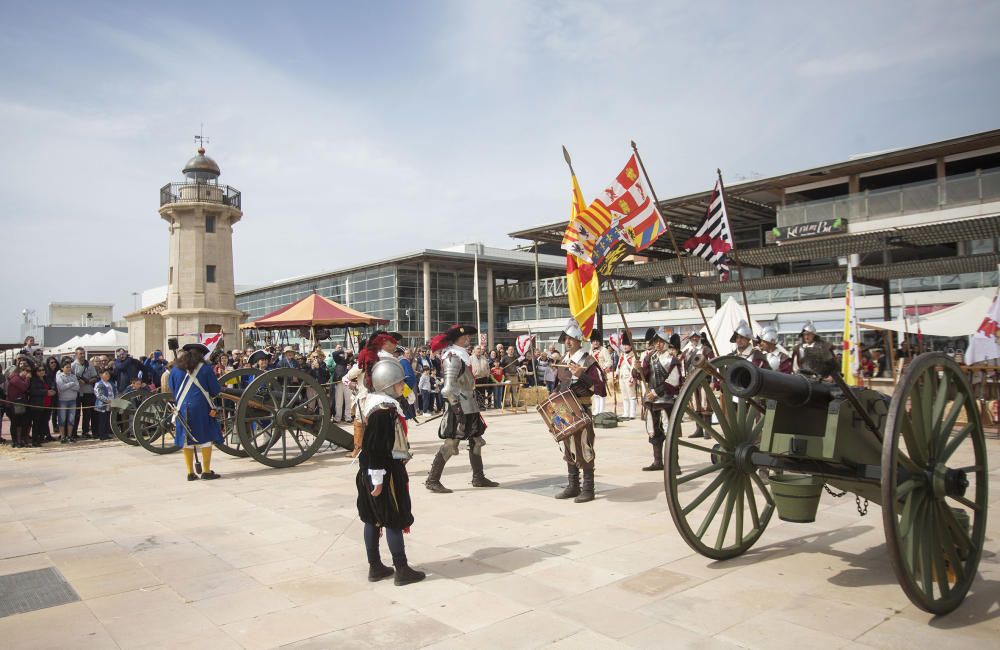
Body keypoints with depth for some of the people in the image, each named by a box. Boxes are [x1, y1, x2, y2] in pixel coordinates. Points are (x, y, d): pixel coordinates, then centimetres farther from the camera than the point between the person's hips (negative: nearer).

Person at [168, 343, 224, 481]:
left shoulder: (175, 369, 8)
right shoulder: (205, 368, -2)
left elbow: (172, 391, 15)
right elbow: (215, 390, -1)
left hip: (183, 409, 3)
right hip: (202, 408, -3)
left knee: (186, 441, 8)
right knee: (206, 438, 3)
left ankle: (190, 472, 9)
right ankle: (206, 471, 2)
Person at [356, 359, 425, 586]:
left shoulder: (376, 404, 9)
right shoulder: (383, 412, -23)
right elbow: (375, 448, -25)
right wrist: (378, 479, -23)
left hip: (371, 471, 10)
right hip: (387, 472, -10)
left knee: (373, 519, 14)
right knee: (394, 521, -1)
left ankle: (375, 567, 25)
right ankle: (402, 570, 9)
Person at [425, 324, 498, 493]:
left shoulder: (461, 354, 14)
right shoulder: (452, 357, -16)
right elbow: (449, 387, -23)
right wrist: (456, 408, -25)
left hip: (469, 405, 10)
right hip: (460, 407, -10)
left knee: (476, 441, 14)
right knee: (451, 443, -8)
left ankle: (478, 477, 25)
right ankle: (432, 480, 0)